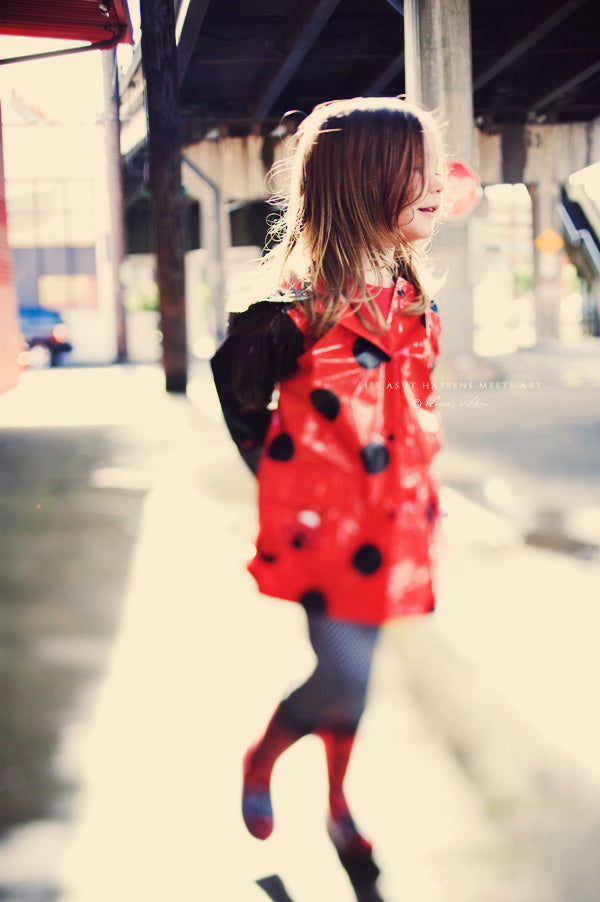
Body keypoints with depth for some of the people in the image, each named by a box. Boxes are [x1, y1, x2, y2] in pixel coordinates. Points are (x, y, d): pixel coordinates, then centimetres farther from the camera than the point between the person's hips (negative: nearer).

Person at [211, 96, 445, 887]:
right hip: (323, 525, -6)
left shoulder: (413, 304, 3)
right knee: (344, 682, -4)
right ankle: (258, 762, 26)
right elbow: (235, 378, -4)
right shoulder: (304, 312, -19)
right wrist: (275, 470, 0)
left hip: (387, 522, 7)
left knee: (350, 677, 19)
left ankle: (338, 808, 37)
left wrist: (419, 496, 13)